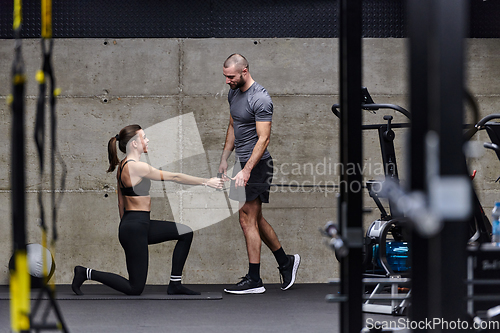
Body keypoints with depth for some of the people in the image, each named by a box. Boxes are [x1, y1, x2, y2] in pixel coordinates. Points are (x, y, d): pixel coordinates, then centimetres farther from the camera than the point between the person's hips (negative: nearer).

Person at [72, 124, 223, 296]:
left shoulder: (123, 165, 9)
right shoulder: (136, 167, -20)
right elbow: (174, 177, -15)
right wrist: (206, 182, -9)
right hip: (135, 227, -10)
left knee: (185, 233, 12)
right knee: (135, 288, -3)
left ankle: (175, 284, 14)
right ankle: (87, 273, 3)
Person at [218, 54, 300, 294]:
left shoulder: (260, 99, -19)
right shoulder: (233, 93, 10)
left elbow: (263, 139, -22)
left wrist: (246, 170, -27)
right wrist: (224, 158, 18)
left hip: (256, 165, -9)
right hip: (242, 163, 9)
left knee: (248, 220, -7)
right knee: (255, 219, 15)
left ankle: (254, 280, -2)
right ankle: (285, 261, 29)